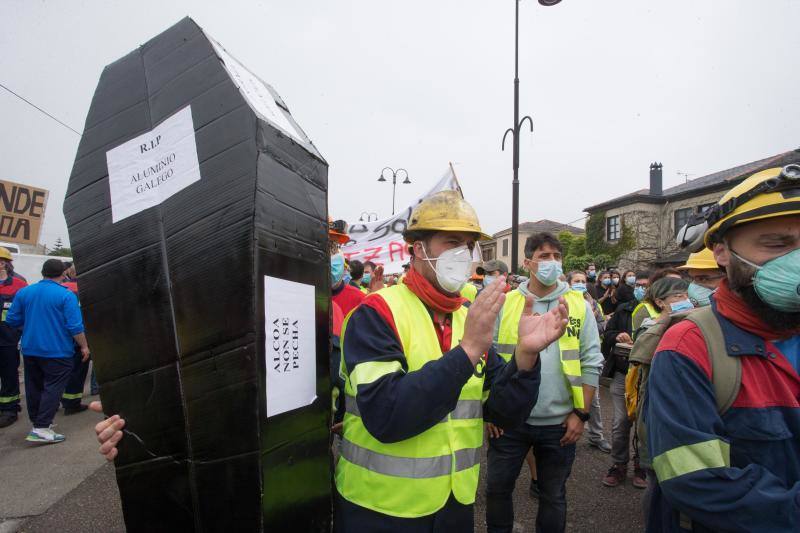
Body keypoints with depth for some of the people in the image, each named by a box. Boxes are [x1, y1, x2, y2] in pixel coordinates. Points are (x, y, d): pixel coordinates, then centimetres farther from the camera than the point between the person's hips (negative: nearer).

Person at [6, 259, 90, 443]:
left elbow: (12, 320, 6)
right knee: (52, 388, -1)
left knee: (34, 387, 17)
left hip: (30, 350, 6)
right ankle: (41, 429, -5)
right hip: (57, 351, -6)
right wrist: (84, 346, -6)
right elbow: (75, 326, -17)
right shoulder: (66, 295, -14)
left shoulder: (23, 292, 2)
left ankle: (37, 421, 30)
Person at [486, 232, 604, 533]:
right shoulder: (505, 304, -4)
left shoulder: (579, 306, -2)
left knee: (553, 496, 18)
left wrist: (581, 413, -5)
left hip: (559, 422, 0)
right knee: (498, 488, 14)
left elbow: (591, 363, -2)